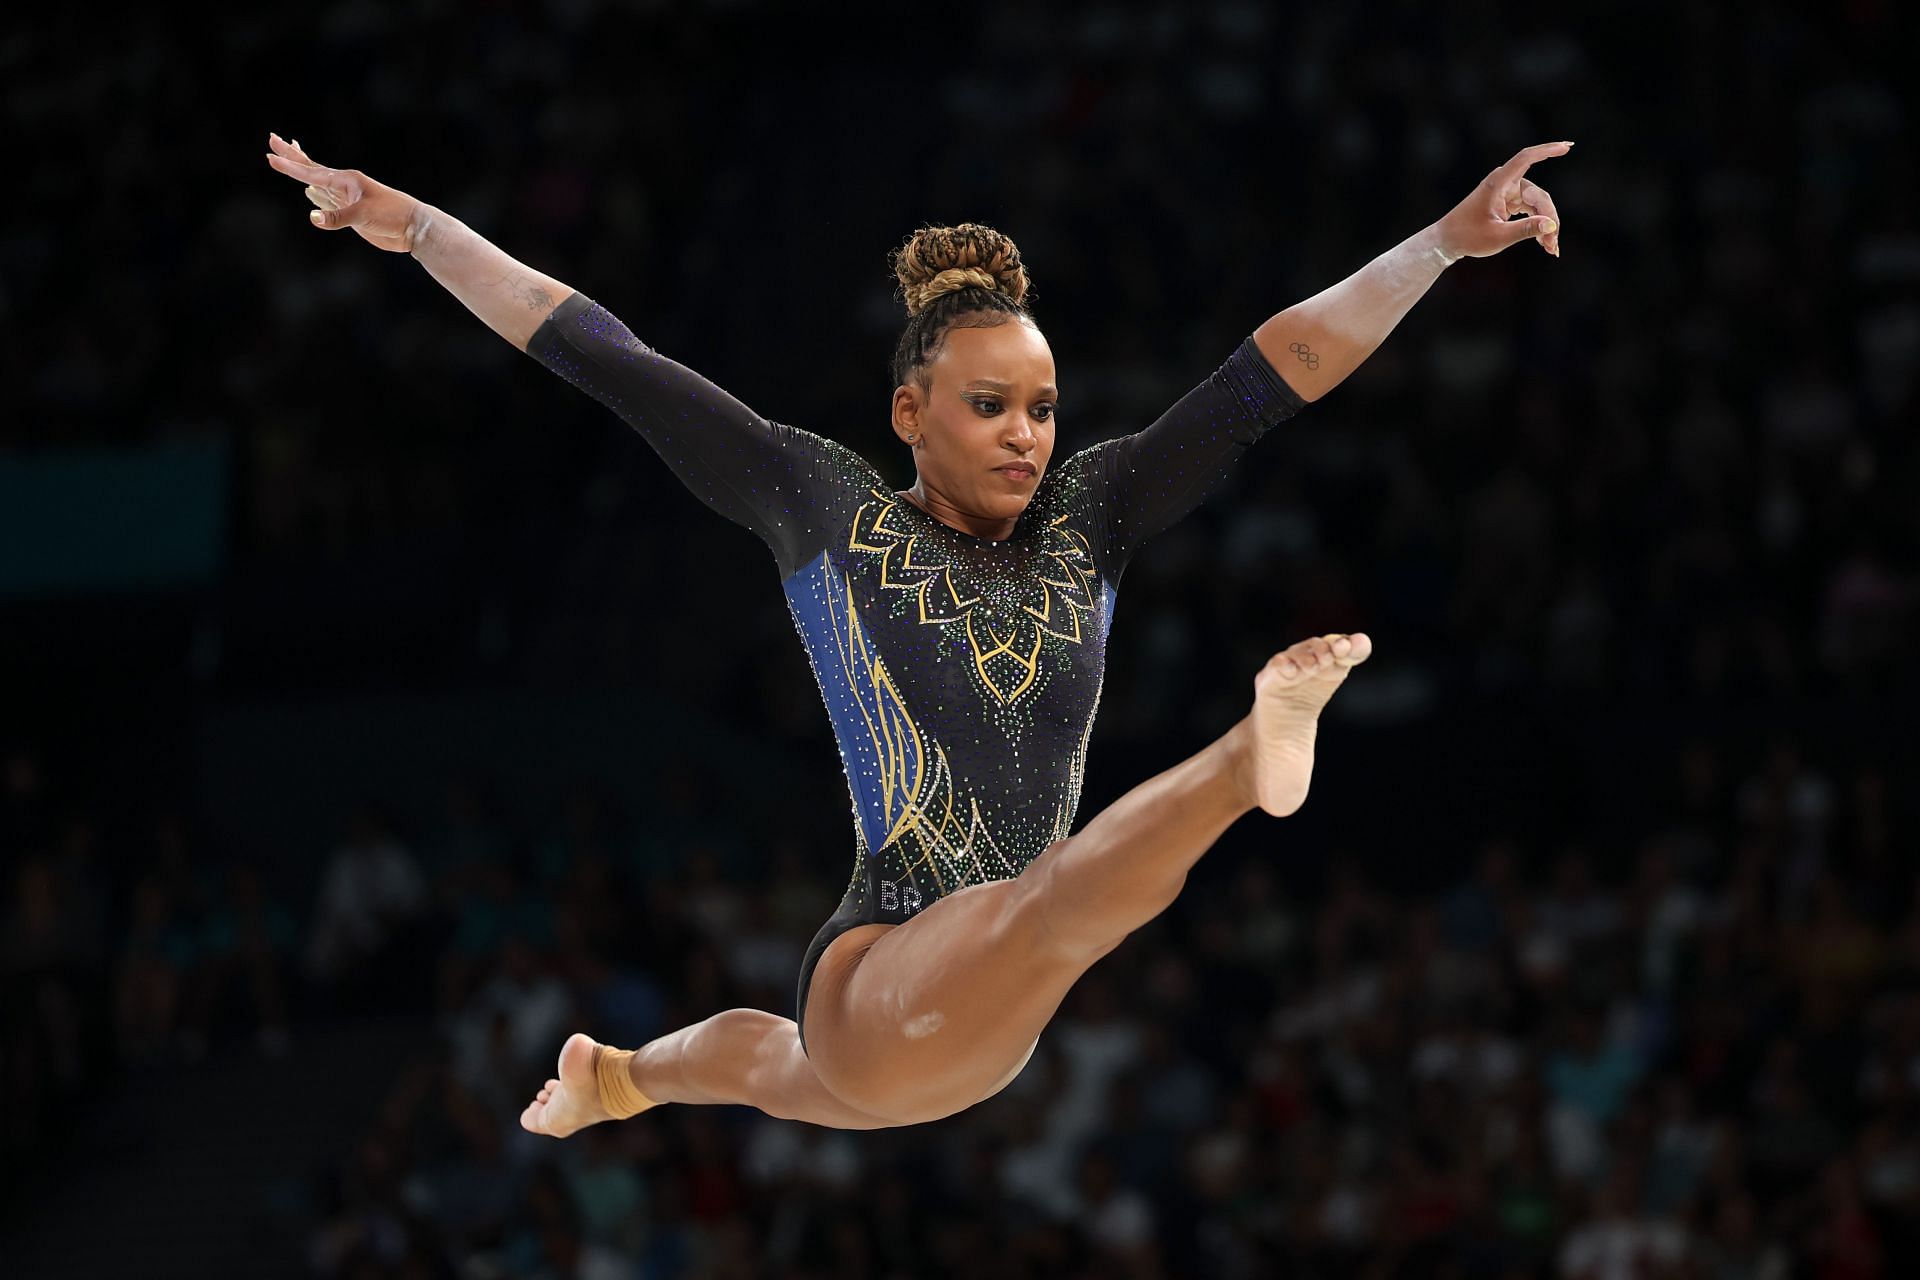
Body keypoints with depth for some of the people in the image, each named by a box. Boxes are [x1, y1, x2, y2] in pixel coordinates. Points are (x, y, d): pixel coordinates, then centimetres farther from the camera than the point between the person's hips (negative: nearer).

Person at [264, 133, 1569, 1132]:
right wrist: (414, 227, 1)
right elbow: (611, 364, 1)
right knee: (1051, 903, -39)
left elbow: (1272, 373, 2)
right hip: (879, 979, -6)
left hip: (983, 1028, 7)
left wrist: (1450, 241, -4)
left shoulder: (1087, 517, 8)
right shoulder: (828, 507, 0)